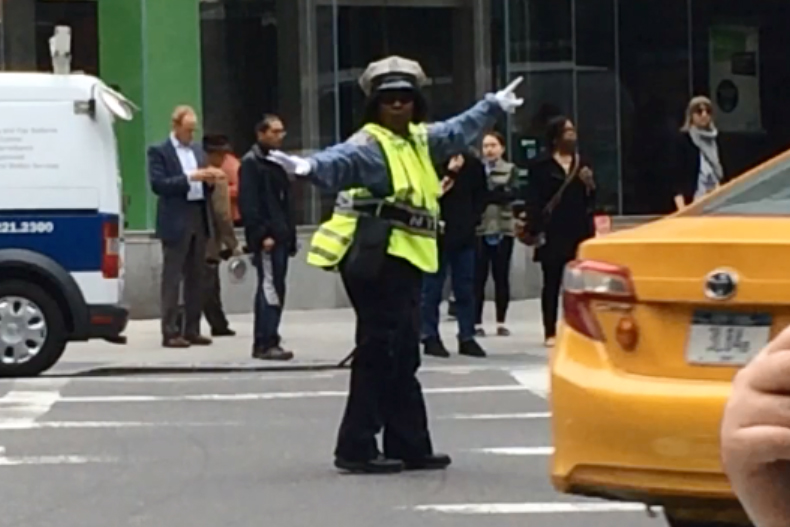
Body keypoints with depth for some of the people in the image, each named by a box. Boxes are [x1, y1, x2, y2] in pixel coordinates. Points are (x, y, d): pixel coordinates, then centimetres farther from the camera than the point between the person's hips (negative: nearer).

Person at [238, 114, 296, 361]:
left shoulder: (277, 162, 20)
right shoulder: (251, 163, -6)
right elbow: (248, 204, -14)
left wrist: (290, 234, 15)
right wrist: (261, 235, -19)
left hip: (280, 236, 9)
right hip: (266, 238, -9)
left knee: (272, 290, 10)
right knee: (271, 289, -12)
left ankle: (264, 342, 14)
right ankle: (267, 343, -12)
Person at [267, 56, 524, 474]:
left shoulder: (421, 141, 17)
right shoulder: (369, 145, -11)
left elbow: (459, 132, 36)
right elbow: (341, 161, -32)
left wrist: (494, 106, 50)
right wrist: (311, 166, -55)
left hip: (406, 261, 9)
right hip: (377, 260, -9)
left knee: (402, 357, 14)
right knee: (378, 353, -11)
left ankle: (410, 447, 20)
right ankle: (356, 448, -8)